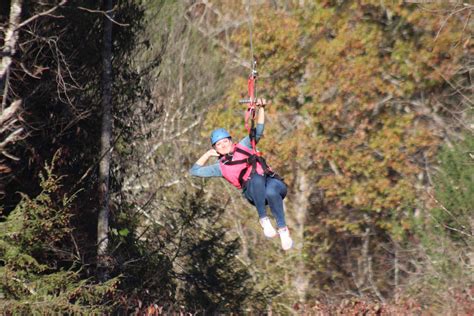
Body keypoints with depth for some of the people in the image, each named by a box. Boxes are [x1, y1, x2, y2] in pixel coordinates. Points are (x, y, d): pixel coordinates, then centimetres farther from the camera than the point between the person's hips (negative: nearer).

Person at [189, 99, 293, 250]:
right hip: (254, 194, -1)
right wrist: (207, 155, 21)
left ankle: (283, 229, -29)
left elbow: (259, 130, 18)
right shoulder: (221, 167, 23)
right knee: (257, 177, -38)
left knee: (270, 192, -40)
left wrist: (261, 108, 6)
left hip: (273, 182, 1)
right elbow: (194, 171, 25)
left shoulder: (243, 146, 23)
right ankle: (263, 219, -36)